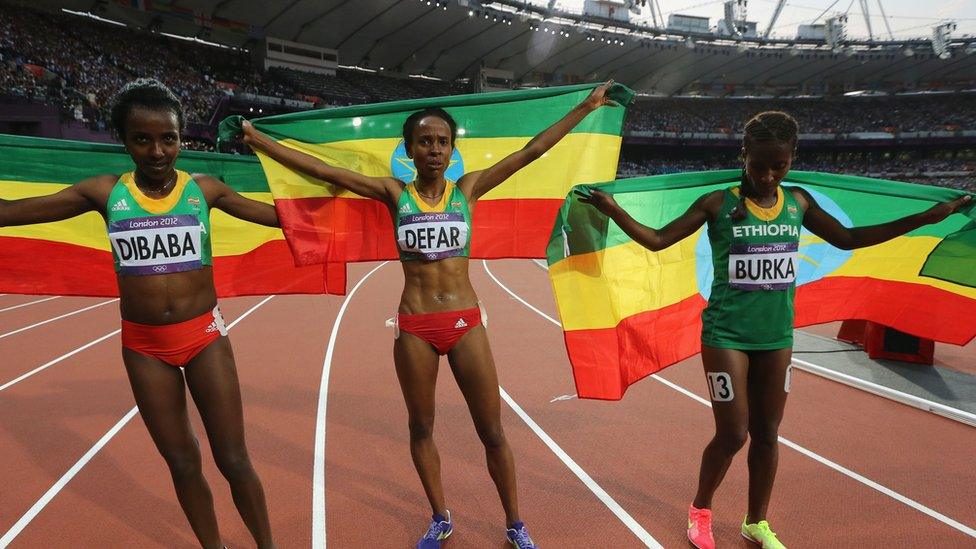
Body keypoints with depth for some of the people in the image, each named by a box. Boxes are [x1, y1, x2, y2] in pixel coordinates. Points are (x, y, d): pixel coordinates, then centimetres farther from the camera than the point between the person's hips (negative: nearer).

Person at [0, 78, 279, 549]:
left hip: (205, 336, -1)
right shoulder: (104, 192, -3)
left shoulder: (203, 188, -4)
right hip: (144, 346, 2)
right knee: (182, 463, 15)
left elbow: (275, 214, 4)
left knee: (234, 460, 5)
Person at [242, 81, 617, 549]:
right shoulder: (394, 194, 0)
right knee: (421, 428, 15)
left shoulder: (467, 189, 2)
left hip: (466, 324, 0)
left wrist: (585, 107, 6)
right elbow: (321, 169, -2)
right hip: (414, 328, 1)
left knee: (492, 432, 7)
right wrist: (255, 139, -4)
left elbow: (532, 150, 3)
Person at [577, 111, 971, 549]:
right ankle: (700, 510, 27)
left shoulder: (798, 202, 3)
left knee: (766, 434, 13)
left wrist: (927, 217, 14)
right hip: (726, 335, -4)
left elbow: (848, 239, 15)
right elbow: (657, 240, -10)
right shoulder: (717, 204, -10)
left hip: (777, 336, 4)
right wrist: (612, 209, -24)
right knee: (732, 434, 0)